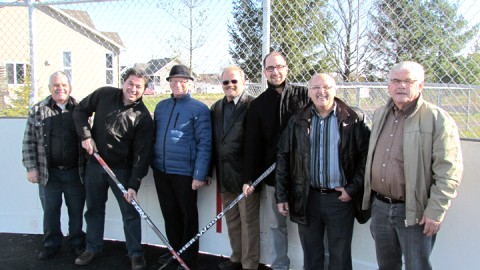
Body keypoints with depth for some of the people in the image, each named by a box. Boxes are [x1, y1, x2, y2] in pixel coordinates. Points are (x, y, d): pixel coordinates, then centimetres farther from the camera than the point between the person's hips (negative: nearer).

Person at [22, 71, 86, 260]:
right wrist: (31, 168, -4)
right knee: (50, 211, 11)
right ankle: (51, 244, 29)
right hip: (48, 173, 0)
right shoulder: (37, 111, 1)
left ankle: (77, 242, 29)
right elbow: (29, 143, 2)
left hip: (75, 172, 0)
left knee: (76, 210, 11)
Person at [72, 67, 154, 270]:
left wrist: (134, 185, -22)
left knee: (130, 211, 1)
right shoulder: (104, 94, -4)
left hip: (122, 169, -3)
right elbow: (80, 111, 8)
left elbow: (141, 154, -16)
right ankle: (93, 248, 34)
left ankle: (136, 253, 18)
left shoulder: (143, 117, -14)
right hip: (94, 164, 4)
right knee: (94, 208, 16)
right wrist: (85, 135, -7)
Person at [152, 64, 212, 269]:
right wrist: (154, 161, 11)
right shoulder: (161, 106, 10)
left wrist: (200, 175, -17)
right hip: (160, 170, 5)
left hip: (185, 172, -5)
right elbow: (155, 135, 16)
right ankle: (175, 250, 35)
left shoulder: (199, 109, -7)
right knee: (169, 213, 17)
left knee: (188, 215, 9)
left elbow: (204, 144, -12)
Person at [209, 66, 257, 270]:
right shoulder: (216, 108, 11)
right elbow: (213, 141, 12)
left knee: (248, 221, 5)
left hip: (245, 174, -7)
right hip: (225, 174, 7)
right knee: (231, 219, 18)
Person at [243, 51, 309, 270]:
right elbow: (252, 144, 3)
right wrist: (249, 178, -2)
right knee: (276, 224, 12)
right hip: (272, 174, 2)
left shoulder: (304, 95, 1)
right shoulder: (257, 105, 6)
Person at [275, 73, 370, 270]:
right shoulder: (297, 122, 3)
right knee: (311, 254, 15)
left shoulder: (353, 120, -3)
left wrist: (353, 188, -9)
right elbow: (283, 157, 5)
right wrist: (282, 195, 2)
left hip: (340, 197, -2)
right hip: (307, 197, 2)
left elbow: (366, 156, -3)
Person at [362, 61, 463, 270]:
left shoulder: (437, 119, -12)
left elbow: (448, 172, -15)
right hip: (380, 206, 6)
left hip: (414, 212, -5)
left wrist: (435, 212, -17)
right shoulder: (380, 115, 9)